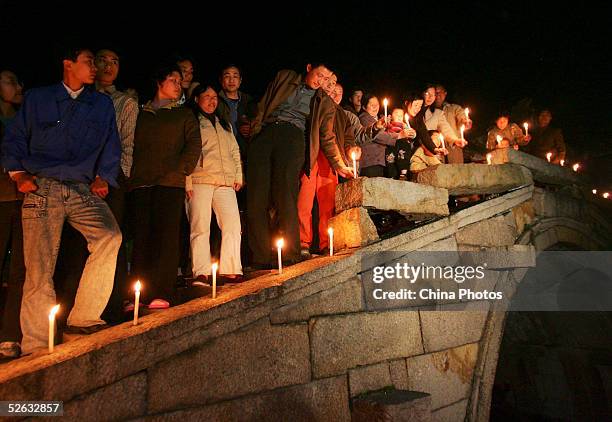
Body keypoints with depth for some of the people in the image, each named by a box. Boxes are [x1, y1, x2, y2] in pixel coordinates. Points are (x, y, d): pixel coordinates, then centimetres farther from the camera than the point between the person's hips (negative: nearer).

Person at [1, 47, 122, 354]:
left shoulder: (103, 104, 18)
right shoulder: (37, 99, 13)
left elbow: (111, 146, 18)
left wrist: (103, 177, 5)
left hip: (83, 191, 2)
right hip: (42, 189, -1)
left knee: (110, 236, -27)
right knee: (39, 269, -7)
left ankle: (83, 318, -17)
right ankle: (36, 347, 4)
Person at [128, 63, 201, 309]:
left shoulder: (184, 115, 17)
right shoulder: (142, 114, 22)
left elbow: (194, 145, 5)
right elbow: (133, 147, 18)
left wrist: (180, 171, -7)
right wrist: (132, 176, 3)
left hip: (170, 183, -2)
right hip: (141, 183, 2)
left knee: (166, 236, -9)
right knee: (141, 237, -1)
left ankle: (162, 293, -8)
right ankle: (139, 294, 3)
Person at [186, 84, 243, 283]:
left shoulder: (225, 124, 27)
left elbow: (235, 151, 26)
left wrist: (238, 175, 13)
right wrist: (187, 182, -9)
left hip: (226, 182, 5)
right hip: (200, 181, -5)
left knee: (233, 226, -5)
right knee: (200, 227, -7)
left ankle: (229, 270, 0)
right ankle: (202, 273, -4)